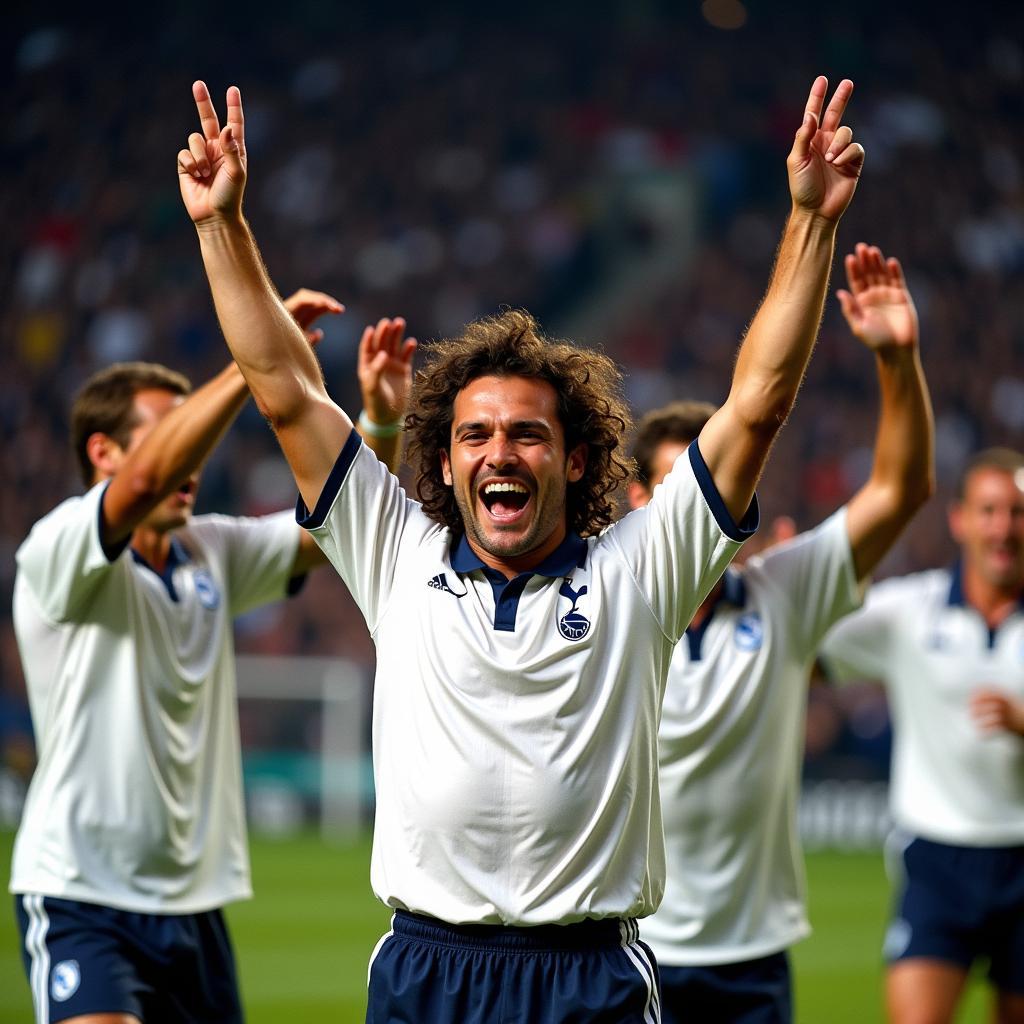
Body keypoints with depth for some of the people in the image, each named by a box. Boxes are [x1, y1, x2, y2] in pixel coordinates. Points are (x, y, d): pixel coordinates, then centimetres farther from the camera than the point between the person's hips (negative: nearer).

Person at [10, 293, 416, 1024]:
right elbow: (146, 478, -30)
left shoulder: (214, 552, 10)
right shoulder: (59, 551, -11)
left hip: (195, 900, 7)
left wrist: (382, 419, -13)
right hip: (80, 894, -7)